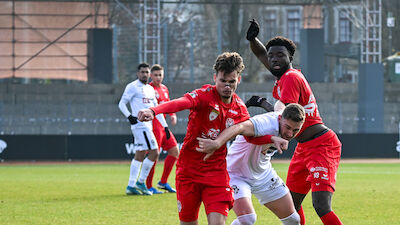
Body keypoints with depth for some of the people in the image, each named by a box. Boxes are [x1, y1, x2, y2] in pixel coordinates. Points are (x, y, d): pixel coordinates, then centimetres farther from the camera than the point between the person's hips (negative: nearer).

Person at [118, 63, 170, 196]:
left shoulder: (150, 89, 20)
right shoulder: (132, 87, -4)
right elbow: (122, 103, -6)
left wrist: (165, 125, 19)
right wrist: (129, 116, -22)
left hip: (147, 125, 8)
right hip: (140, 124, -8)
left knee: (139, 155, 7)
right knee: (154, 152, -12)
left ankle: (131, 186, 9)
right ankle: (140, 182, -6)